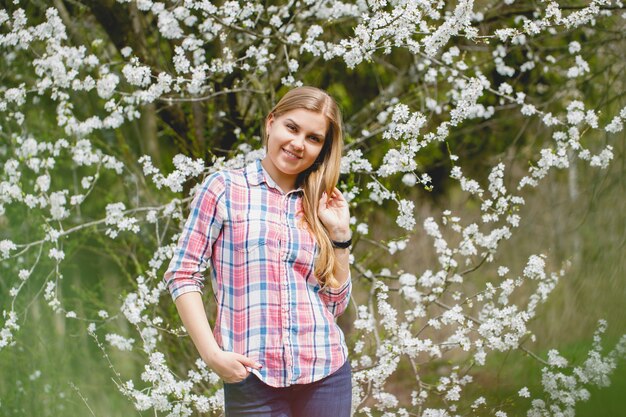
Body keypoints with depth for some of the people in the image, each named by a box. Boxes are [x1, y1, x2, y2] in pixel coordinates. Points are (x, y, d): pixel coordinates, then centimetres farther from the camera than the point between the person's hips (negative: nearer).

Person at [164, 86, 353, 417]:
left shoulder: (320, 208, 13)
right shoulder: (223, 188, 2)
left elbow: (335, 303, 12)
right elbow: (183, 273, -2)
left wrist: (339, 234, 2)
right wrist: (212, 353, -10)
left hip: (325, 373, 3)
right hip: (252, 374, -3)